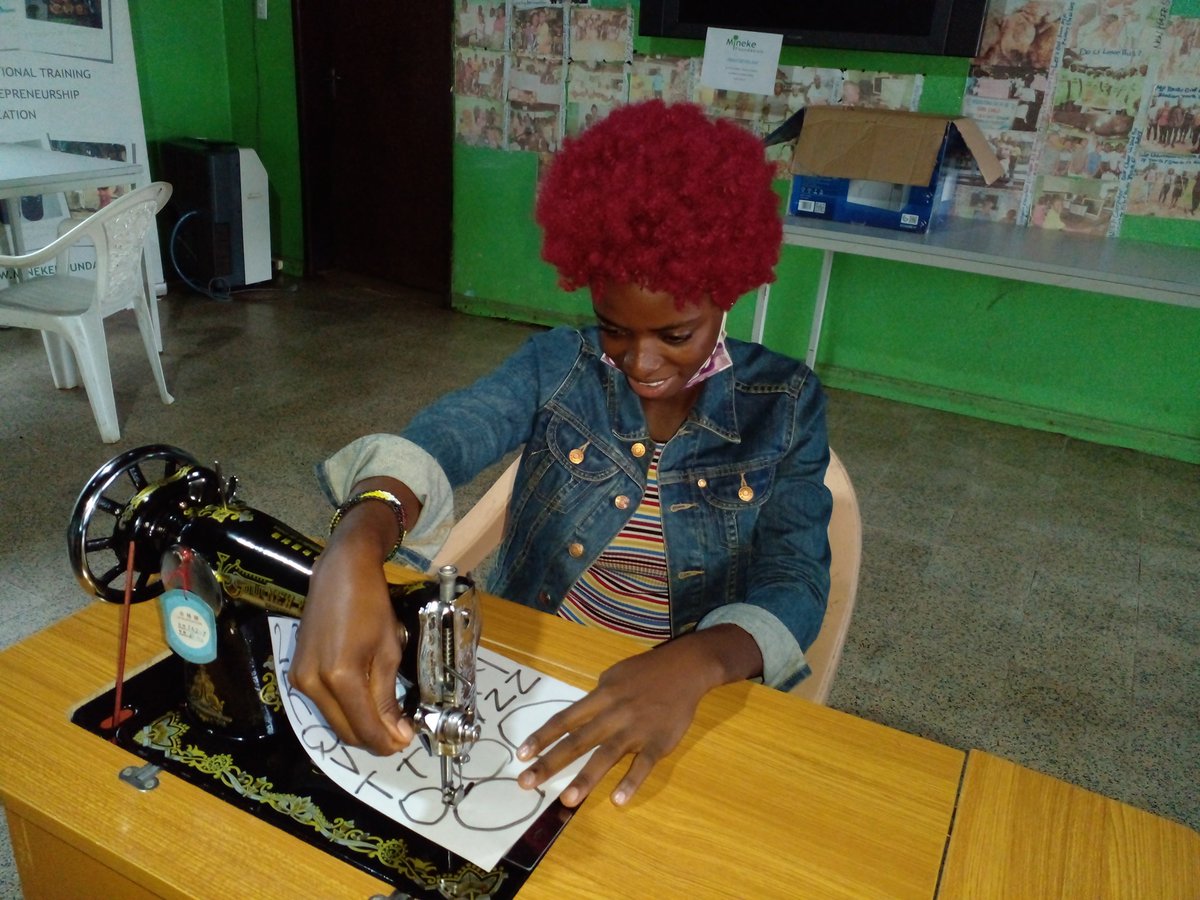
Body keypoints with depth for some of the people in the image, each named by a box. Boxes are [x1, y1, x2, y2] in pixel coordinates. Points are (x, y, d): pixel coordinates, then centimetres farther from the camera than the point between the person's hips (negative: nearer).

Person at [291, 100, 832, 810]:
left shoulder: (785, 404, -5)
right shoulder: (558, 366, -5)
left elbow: (794, 587, -14)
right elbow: (439, 439, -23)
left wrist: (693, 665, -36)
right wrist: (354, 552, -46)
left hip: (697, 699, 0)